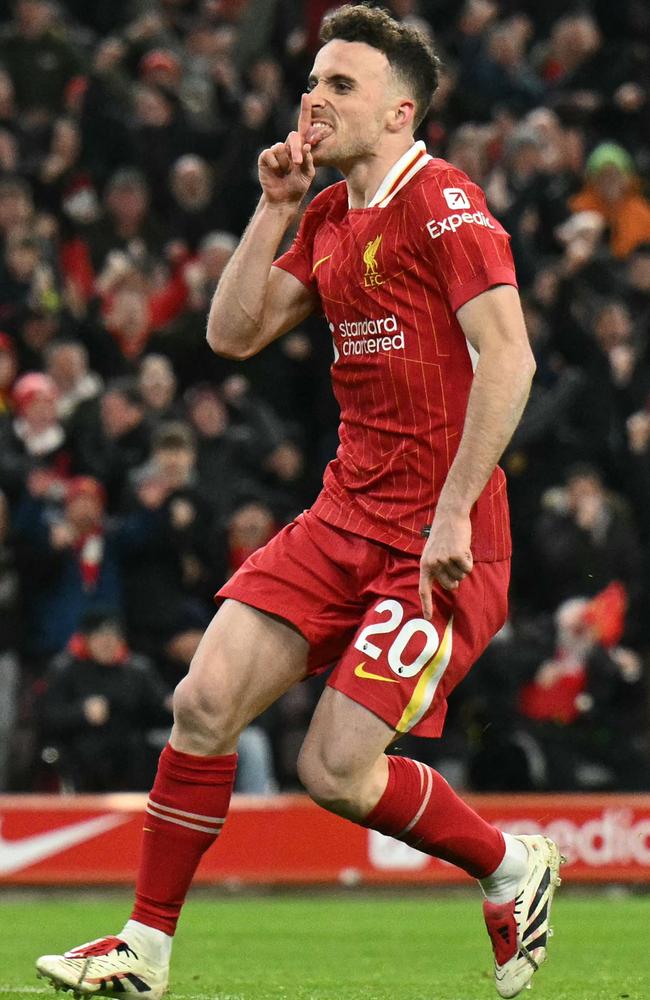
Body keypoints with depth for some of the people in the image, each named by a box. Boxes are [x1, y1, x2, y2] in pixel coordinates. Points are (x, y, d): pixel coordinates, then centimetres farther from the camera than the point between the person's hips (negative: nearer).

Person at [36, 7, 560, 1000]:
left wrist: (453, 512, -22)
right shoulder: (329, 216, 14)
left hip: (440, 541, -8)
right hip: (346, 516, 8)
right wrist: (273, 209, 4)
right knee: (205, 702, -5)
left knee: (335, 770, -11)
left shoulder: (443, 204, -12)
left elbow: (508, 359, -20)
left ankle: (515, 871, 14)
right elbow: (233, 334, 13)